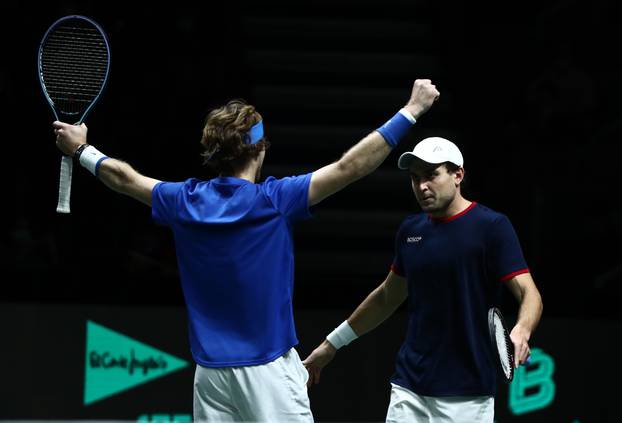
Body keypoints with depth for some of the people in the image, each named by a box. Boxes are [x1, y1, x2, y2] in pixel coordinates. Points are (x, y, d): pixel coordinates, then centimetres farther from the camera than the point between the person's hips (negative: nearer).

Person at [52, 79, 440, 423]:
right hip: (269, 369, -5)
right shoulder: (274, 201, -11)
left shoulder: (185, 202, 2)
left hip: (211, 371, 5)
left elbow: (124, 177, 19)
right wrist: (411, 111, -7)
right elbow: (350, 167, -12)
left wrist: (82, 150, 38)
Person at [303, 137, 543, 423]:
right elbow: (387, 297, 23)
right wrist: (333, 343, 26)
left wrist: (521, 331, -36)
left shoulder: (491, 226, -7)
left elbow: (529, 293, -15)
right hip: (408, 390, 5)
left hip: (466, 396, -5)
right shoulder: (410, 230, 9)